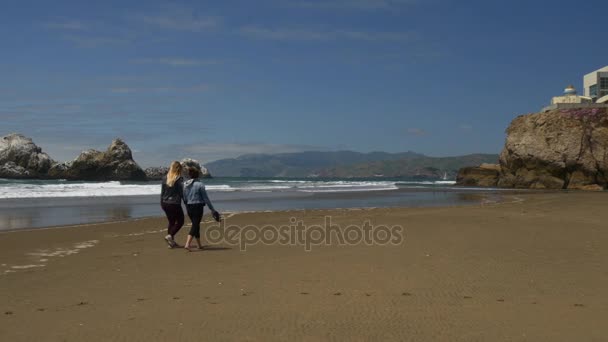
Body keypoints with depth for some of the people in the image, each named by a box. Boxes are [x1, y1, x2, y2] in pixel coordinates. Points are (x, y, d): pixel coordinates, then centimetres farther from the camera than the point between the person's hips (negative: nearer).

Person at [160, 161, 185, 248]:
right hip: (175, 204, -6)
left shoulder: (165, 178, 4)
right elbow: (182, 193, -11)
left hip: (165, 204, 6)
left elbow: (162, 192, 10)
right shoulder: (179, 179, -12)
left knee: (171, 222, 16)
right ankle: (170, 235, -8)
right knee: (180, 221, 10)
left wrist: (161, 203, 19)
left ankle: (171, 242, 17)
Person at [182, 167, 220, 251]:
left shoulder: (185, 184, 5)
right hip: (198, 207, -6)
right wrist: (212, 209, -2)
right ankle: (187, 244, -19)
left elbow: (184, 198, 8)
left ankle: (199, 245, 25)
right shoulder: (200, 184, -9)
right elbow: (206, 198, -8)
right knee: (195, 225, -4)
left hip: (189, 207, 6)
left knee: (195, 225, 17)